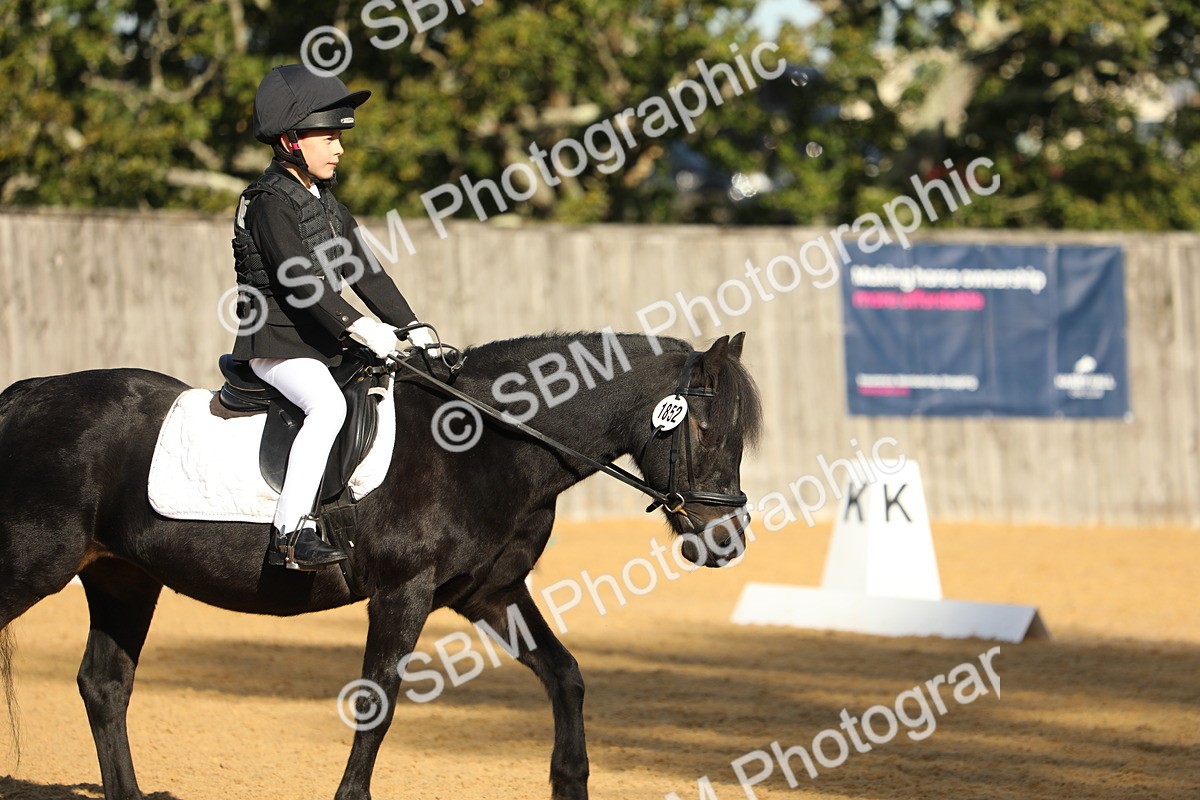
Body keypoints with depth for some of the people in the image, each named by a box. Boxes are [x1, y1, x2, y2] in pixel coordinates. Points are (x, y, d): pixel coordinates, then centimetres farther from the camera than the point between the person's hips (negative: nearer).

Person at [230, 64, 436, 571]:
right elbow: (301, 280, -23)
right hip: (277, 344, -10)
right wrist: (359, 327, -33)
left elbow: (363, 272, 15)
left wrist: (409, 326, 4)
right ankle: (290, 533, -36)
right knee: (328, 404, -33)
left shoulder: (326, 203, 17)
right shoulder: (272, 201, -12)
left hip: (322, 344, 10)